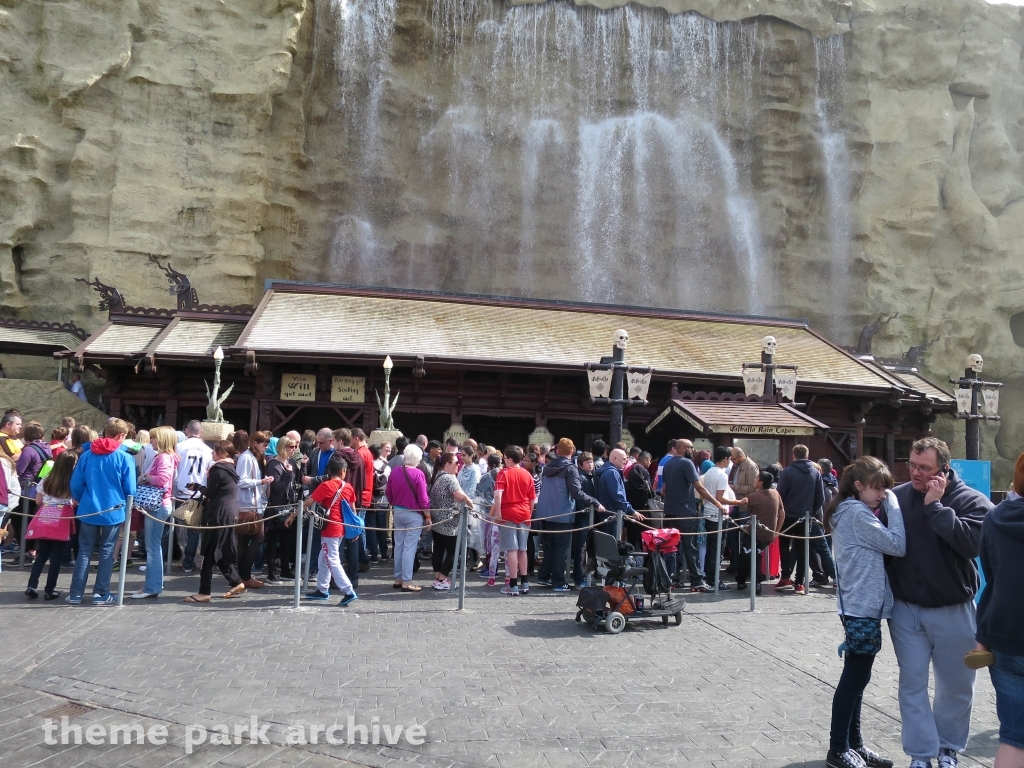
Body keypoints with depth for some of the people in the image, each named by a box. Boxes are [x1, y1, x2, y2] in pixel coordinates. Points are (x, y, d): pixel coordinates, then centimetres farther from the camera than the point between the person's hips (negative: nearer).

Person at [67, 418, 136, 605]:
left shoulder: (86, 455, -1)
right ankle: (101, 594, 11)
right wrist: (126, 506, 11)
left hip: (89, 511, 3)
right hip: (113, 512, -3)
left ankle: (75, 594, 15)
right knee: (107, 553, 8)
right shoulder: (124, 458, -11)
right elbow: (130, 489, -9)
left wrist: (82, 501, 19)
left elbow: (75, 485, 1)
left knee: (84, 552, 12)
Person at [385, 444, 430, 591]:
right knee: (409, 548, -1)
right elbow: (423, 498, -15)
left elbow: (388, 493, 9)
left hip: (398, 512, 6)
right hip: (414, 514, -6)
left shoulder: (395, 471, -1)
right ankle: (406, 582, 2)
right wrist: (428, 516, -5)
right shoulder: (418, 474, -17)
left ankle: (398, 579, 20)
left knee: (399, 545, 13)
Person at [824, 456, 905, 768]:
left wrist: (886, 505, 3)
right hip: (862, 607, -10)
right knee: (854, 678, -1)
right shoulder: (857, 513, -16)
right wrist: (892, 506, -12)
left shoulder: (850, 512, 14)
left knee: (856, 677, 16)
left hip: (860, 605, 10)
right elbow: (897, 546, -18)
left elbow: (880, 549, 14)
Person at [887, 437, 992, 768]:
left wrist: (935, 506, -24)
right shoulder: (897, 496, -4)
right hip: (906, 610, 1)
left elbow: (972, 543, -27)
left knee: (956, 685, 14)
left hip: (953, 611, -1)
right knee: (913, 684, 6)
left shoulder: (972, 501, -9)